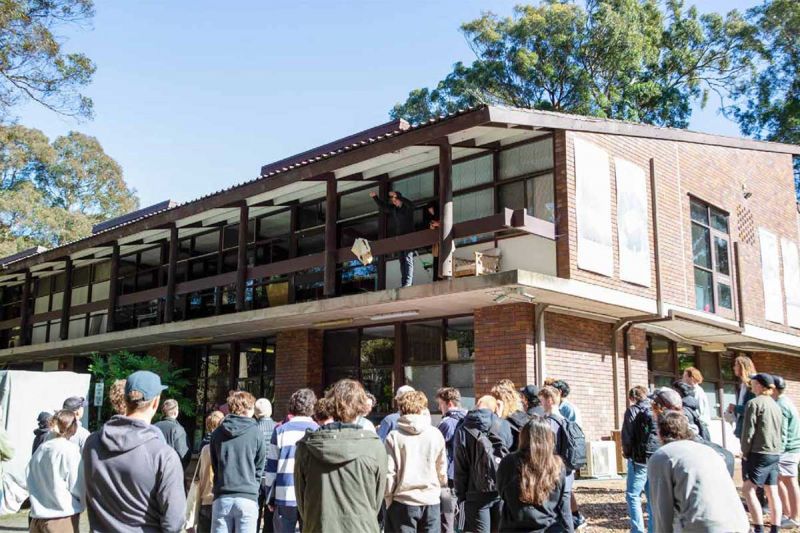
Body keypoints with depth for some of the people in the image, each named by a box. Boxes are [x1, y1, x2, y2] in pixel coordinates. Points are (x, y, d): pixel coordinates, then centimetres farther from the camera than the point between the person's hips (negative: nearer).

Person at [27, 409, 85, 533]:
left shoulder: (40, 449, 6)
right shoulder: (70, 450, -12)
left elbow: (31, 483, 11)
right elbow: (78, 487, -9)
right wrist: (81, 505, 9)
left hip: (37, 517, 6)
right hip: (63, 518, -6)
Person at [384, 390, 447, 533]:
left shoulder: (394, 436, -8)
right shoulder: (436, 434, -1)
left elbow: (389, 473, -8)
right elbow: (442, 468, 6)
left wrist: (388, 500, 4)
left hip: (403, 501, -2)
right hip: (431, 500, 2)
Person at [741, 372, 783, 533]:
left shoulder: (754, 403, -11)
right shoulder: (776, 405, 13)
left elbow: (748, 430, -14)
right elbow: (779, 430, 17)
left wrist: (745, 452, -5)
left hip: (759, 453, -8)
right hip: (775, 453, 8)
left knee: (748, 490, -5)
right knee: (772, 492, 9)